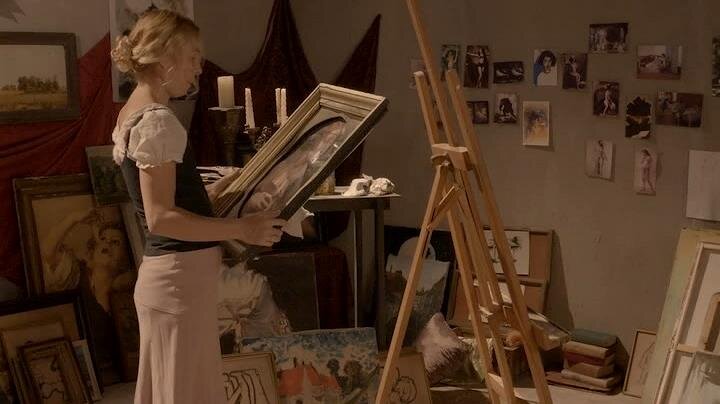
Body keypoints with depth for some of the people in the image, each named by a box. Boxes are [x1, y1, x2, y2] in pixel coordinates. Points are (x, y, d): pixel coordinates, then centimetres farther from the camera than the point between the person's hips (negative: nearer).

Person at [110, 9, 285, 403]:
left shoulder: (132, 115, 13)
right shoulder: (157, 120, -16)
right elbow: (161, 218, -22)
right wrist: (241, 228, -20)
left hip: (164, 274, 10)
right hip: (182, 277, -10)